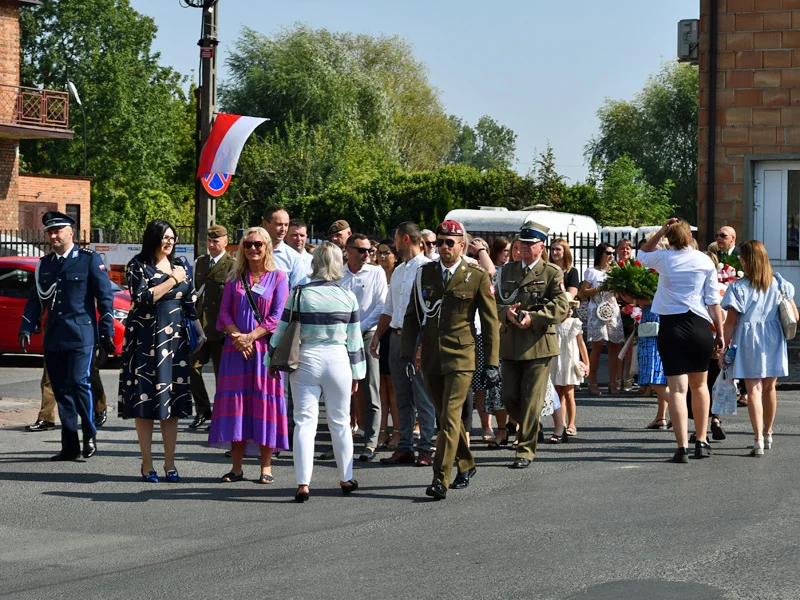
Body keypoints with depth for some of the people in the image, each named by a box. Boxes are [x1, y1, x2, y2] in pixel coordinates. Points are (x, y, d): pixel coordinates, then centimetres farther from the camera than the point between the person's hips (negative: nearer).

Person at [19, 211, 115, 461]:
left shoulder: (89, 260, 0)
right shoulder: (45, 264, 14)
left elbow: (105, 297, -1)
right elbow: (35, 300, 16)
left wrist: (107, 332, -5)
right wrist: (26, 329, 4)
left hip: (80, 336, -5)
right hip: (53, 338, 5)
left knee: (78, 383, -16)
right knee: (61, 392, 5)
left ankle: (90, 435, 3)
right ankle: (70, 446, 11)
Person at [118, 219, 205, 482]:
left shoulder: (179, 267, 13)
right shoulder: (138, 265, -2)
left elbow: (189, 305, 18)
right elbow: (143, 297, -15)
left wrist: (200, 333, 12)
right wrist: (172, 280, -10)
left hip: (174, 339, 4)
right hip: (145, 340, -4)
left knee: (172, 402, 3)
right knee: (144, 402, -2)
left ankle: (170, 463, 7)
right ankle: (147, 464, 5)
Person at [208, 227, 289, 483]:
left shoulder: (278, 277, 3)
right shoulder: (235, 278, 12)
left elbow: (277, 316, -5)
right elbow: (224, 312, 7)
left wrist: (250, 337, -13)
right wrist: (237, 336, -10)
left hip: (266, 347, -3)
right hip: (236, 348, 3)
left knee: (264, 402, -4)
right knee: (235, 402, 1)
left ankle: (266, 466, 2)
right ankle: (236, 467, 5)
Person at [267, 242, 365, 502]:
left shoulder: (299, 294, -5)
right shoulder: (347, 296, -1)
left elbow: (282, 331, 0)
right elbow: (354, 338, 4)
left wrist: (273, 361, 13)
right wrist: (356, 371, 13)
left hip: (306, 361, -1)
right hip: (338, 361, 1)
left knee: (304, 422, 1)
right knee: (340, 422, 14)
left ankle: (303, 483, -5)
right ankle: (346, 479, 23)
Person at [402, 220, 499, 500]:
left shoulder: (478, 277, -2)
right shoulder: (425, 274, 8)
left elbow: (490, 323, 0)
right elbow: (412, 316, 11)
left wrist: (492, 363, -4)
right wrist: (407, 352, 0)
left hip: (460, 358, -5)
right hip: (430, 358, 5)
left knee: (450, 417, -13)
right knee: (445, 416, 14)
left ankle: (440, 479, -14)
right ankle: (466, 466, 32)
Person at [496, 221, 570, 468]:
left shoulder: (552, 273, 1)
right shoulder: (508, 270, 15)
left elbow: (561, 307, -8)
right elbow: (496, 303, 13)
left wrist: (533, 318, -19)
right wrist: (506, 312, -10)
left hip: (539, 344, -5)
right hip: (510, 344, 5)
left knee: (531, 400, -4)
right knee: (509, 397, 4)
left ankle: (525, 450, 2)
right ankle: (527, 430, 30)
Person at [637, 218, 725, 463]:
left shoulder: (663, 259, -1)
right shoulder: (705, 261, -1)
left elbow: (643, 254, 23)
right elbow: (713, 301, 0)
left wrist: (660, 232, 14)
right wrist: (719, 332, 7)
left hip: (671, 326, -1)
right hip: (700, 326, 1)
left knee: (677, 389, -3)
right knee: (699, 385, 18)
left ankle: (682, 447, -11)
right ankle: (702, 441, 22)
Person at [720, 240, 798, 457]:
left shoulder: (738, 287, -9)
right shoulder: (780, 284, 3)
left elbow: (731, 321, -10)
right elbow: (794, 315, 4)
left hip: (748, 341, -4)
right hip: (774, 341, 4)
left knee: (754, 390, -4)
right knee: (769, 387, 18)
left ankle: (758, 440, -15)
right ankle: (767, 434, 34)